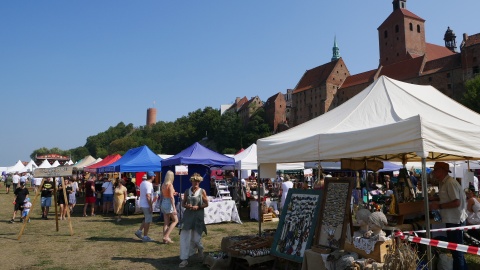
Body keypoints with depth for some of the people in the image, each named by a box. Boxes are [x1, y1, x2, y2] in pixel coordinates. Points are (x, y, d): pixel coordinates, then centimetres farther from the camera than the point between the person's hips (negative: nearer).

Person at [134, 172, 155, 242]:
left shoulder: (142, 183, 10)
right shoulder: (149, 184, -19)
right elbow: (148, 196, -24)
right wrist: (151, 206, -20)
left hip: (142, 205, 9)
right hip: (147, 205, -9)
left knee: (146, 219, 22)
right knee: (148, 221, 0)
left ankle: (139, 231, 20)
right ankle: (145, 237, 7)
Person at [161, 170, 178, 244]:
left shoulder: (163, 184, 7)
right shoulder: (170, 185, -15)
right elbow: (171, 197, -20)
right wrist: (174, 208, -20)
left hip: (163, 203, 8)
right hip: (169, 203, -8)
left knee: (166, 222, 11)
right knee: (175, 220, 4)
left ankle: (165, 238, 13)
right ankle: (166, 236, -3)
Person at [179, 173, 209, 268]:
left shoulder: (202, 191, -2)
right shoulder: (187, 191, 5)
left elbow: (206, 204, 1)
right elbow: (183, 203, 10)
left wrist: (198, 207, -13)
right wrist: (186, 206, -11)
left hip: (198, 216, -2)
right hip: (187, 216, 2)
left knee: (196, 238, 2)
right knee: (184, 238, -4)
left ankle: (200, 248, 38)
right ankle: (184, 259, 5)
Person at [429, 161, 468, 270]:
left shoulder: (450, 183, -21)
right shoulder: (444, 183, 9)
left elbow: (456, 202, -26)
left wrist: (439, 206, -23)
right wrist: (434, 199, 7)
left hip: (455, 221, -10)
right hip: (452, 220, 10)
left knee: (456, 250, 1)